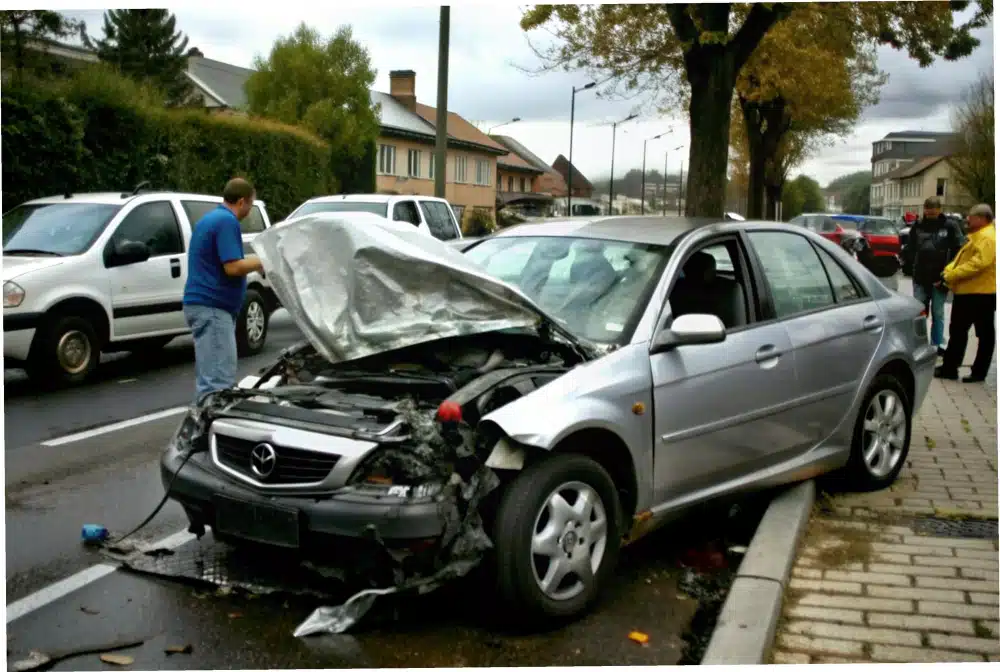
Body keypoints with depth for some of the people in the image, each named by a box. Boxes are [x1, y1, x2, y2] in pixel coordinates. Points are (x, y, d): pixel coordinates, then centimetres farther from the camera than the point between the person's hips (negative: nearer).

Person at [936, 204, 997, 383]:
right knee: (958, 331, 12)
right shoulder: (977, 236, 19)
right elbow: (962, 259, 21)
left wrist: (951, 275, -24)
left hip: (980, 292, -11)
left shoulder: (987, 237, -17)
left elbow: (978, 263, -28)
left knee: (985, 334, 0)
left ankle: (979, 372, 4)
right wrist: (947, 272, 5)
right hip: (967, 291, 11)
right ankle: (949, 368, 17)